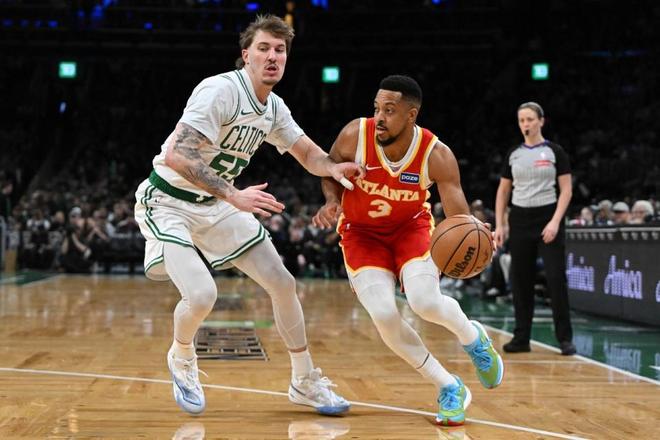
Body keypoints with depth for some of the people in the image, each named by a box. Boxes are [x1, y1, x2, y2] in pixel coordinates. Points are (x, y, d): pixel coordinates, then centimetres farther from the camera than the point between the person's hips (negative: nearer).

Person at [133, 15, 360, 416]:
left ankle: (306, 383, 19)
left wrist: (334, 167, -11)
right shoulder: (220, 90, -24)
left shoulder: (274, 108, 1)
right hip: (168, 201, -8)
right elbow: (177, 156, -32)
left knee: (283, 283, 4)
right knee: (202, 295, -25)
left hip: (216, 204, 8)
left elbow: (308, 153, 12)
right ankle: (182, 360, 11)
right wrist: (234, 196, -38)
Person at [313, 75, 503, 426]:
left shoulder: (436, 156, -24)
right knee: (384, 316, -18)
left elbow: (459, 217, -22)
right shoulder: (355, 135, -23)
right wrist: (332, 201, -22)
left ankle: (473, 338, 12)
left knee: (425, 302, -26)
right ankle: (449, 388, 2)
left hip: (411, 226, -1)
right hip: (362, 232, 1)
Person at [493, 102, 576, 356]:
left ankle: (565, 338, 1)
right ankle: (521, 338, 13)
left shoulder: (554, 152, -2)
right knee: (520, 280, 5)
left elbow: (566, 190, -5)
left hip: (548, 219, -4)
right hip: (520, 220, 4)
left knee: (556, 279, -7)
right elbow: (503, 191, 13)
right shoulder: (513, 154, 8)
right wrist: (499, 225, 4)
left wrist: (555, 222, -15)